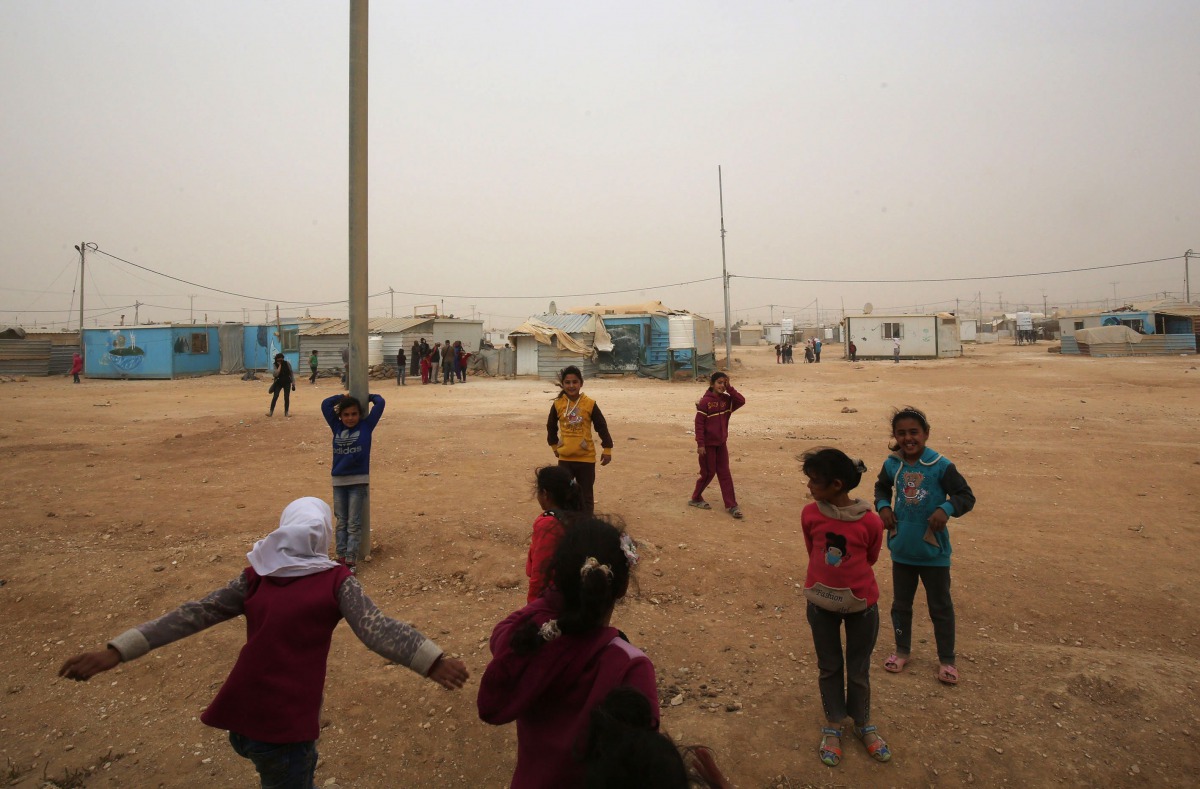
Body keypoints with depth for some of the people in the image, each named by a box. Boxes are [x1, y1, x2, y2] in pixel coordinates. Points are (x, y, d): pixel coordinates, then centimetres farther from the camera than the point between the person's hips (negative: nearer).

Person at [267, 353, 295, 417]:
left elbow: (291, 373, 0)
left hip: (287, 382, 0)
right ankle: (271, 411, -3)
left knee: (286, 397, -1)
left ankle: (286, 412, 8)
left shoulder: (287, 363, -6)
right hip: (279, 382, 0)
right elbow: (276, 374, -22)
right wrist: (280, 365, -22)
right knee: (275, 397, -8)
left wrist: (293, 383, -4)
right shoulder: (275, 365, -7)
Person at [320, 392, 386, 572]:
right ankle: (341, 557, 16)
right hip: (338, 481, 3)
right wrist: (343, 397, 10)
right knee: (341, 522, 10)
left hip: (358, 481, -3)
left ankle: (351, 560, 1)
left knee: (354, 523, 0)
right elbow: (325, 404, 6)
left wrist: (365, 396, 11)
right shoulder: (337, 427, 6)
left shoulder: (366, 426, -2)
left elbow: (380, 402, -3)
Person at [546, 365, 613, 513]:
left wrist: (607, 449, -2)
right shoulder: (558, 404, -3)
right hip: (565, 458, 2)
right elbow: (551, 426, 12)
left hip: (586, 458, -1)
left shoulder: (590, 404, -9)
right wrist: (554, 445, 15)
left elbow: (601, 426, -3)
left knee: (586, 495, 10)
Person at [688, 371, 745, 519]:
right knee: (709, 473, 5)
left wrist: (729, 388, -14)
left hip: (721, 443, 6)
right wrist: (700, 444, -18)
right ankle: (695, 498, 25)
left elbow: (741, 401, -12)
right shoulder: (705, 401, -15)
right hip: (708, 444, -6)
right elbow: (699, 423, -16)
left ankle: (731, 505, 11)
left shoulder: (726, 399, 3)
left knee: (725, 473, 7)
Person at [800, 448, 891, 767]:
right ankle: (832, 727, 34)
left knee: (859, 669, 17)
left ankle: (863, 725, 38)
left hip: (861, 604, -1)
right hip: (821, 603, 2)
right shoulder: (809, 514, -13)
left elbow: (870, 559, 0)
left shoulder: (870, 521, -19)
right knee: (829, 667, 17)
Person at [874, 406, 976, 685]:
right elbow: (882, 488, 14)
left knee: (941, 607, 14)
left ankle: (947, 659, 32)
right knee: (901, 604, 19)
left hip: (933, 552, -3)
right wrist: (883, 506, -5)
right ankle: (902, 650, 38)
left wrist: (946, 509, -30)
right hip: (902, 550, 4)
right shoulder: (892, 464, -5)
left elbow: (967, 496, -12)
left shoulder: (941, 466, -17)